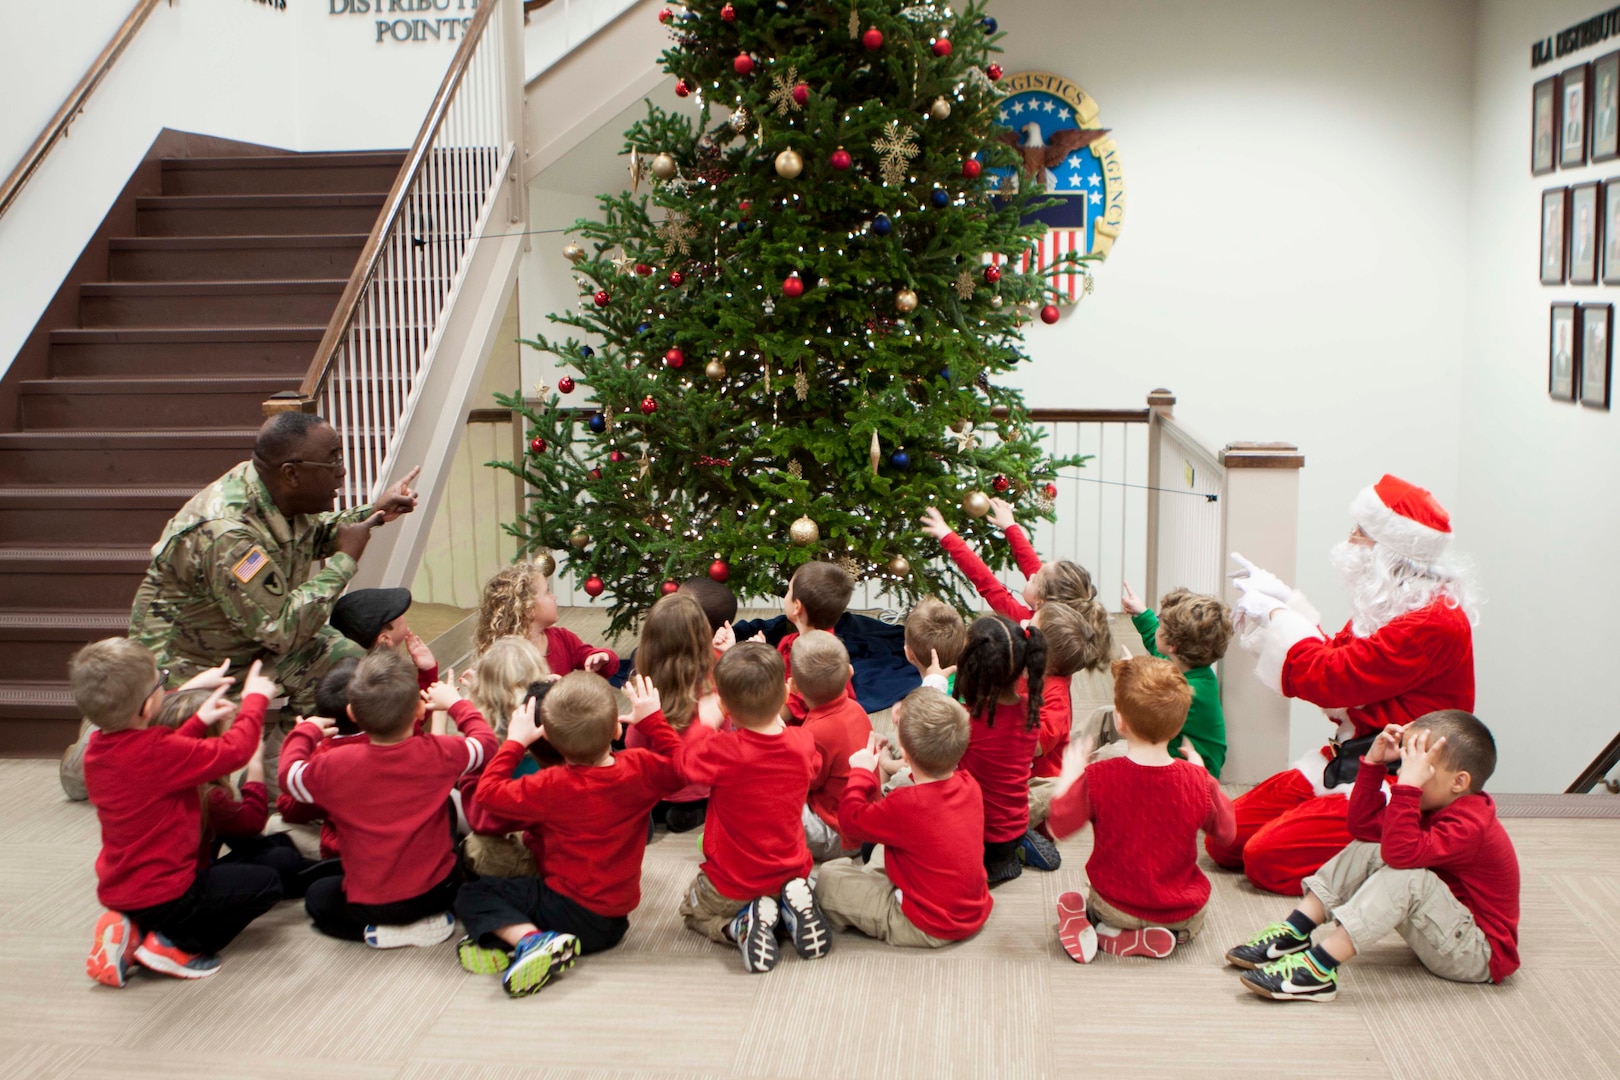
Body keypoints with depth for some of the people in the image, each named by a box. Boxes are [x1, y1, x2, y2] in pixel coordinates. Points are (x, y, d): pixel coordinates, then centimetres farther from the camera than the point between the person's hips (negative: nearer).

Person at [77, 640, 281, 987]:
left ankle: (133, 932, 10)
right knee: (266, 883, 3)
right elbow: (234, 750, -17)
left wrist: (200, 720, 15)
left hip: (116, 890, 8)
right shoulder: (157, 751, -27)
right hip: (162, 895, -8)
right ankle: (176, 946, -5)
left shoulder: (97, 746, -1)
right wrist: (255, 698, -2)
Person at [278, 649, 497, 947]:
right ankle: (429, 918, 8)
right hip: (437, 891, 2)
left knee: (317, 897, 28)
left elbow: (289, 774, 1)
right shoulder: (440, 753, -16)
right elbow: (485, 742, 4)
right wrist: (455, 703, 18)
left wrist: (306, 731, 18)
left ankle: (384, 932, 4)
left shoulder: (336, 766, -19)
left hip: (371, 904, -2)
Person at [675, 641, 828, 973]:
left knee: (693, 912, 28)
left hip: (731, 886, -3)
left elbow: (683, 760, -10)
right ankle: (793, 907, 3)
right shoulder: (803, 744, -16)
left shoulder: (722, 751, -30)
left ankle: (739, 926, -3)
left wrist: (702, 723, 6)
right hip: (790, 871, 3)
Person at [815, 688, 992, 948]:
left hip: (929, 929, -8)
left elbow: (850, 819, -12)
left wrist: (862, 772, 1)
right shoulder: (970, 786, -8)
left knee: (828, 876, 2)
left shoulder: (905, 805, -29)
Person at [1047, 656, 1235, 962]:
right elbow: (1225, 829, 0)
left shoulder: (1097, 778, -22)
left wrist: (1069, 775, 3)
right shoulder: (1197, 780, -18)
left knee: (1094, 899, 35)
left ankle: (1085, 921, 0)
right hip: (1181, 911, 0)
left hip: (1117, 905, 0)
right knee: (1192, 925, 35)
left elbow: (1059, 826, -10)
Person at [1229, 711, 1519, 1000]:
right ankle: (1294, 932, -10)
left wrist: (1408, 784, -43)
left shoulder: (1469, 826, -24)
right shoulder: (1434, 806, 5)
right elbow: (1362, 824, 8)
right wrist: (1373, 762, 0)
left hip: (1482, 956, -10)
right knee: (1367, 849, 0)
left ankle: (1319, 968, -37)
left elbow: (1402, 852, -41)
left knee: (1407, 876, -34)